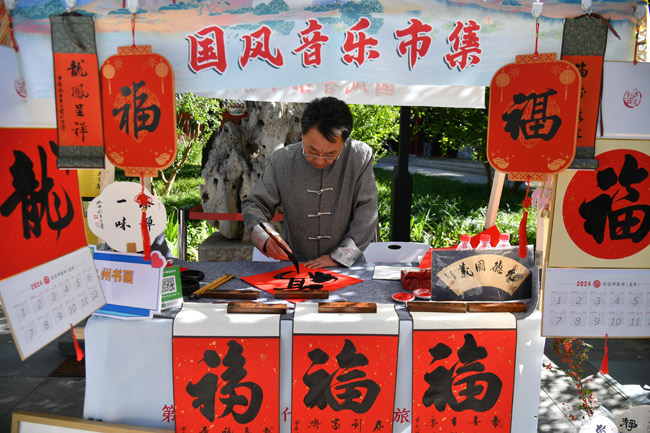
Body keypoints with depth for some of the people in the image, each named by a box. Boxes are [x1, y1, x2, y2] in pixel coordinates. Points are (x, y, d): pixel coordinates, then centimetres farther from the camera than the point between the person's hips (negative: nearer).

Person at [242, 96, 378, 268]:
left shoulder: (361, 156, -7)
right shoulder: (281, 160, -5)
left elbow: (366, 215, -7)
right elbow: (253, 204, 1)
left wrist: (339, 257, -14)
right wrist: (266, 239, -18)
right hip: (294, 266, 0)